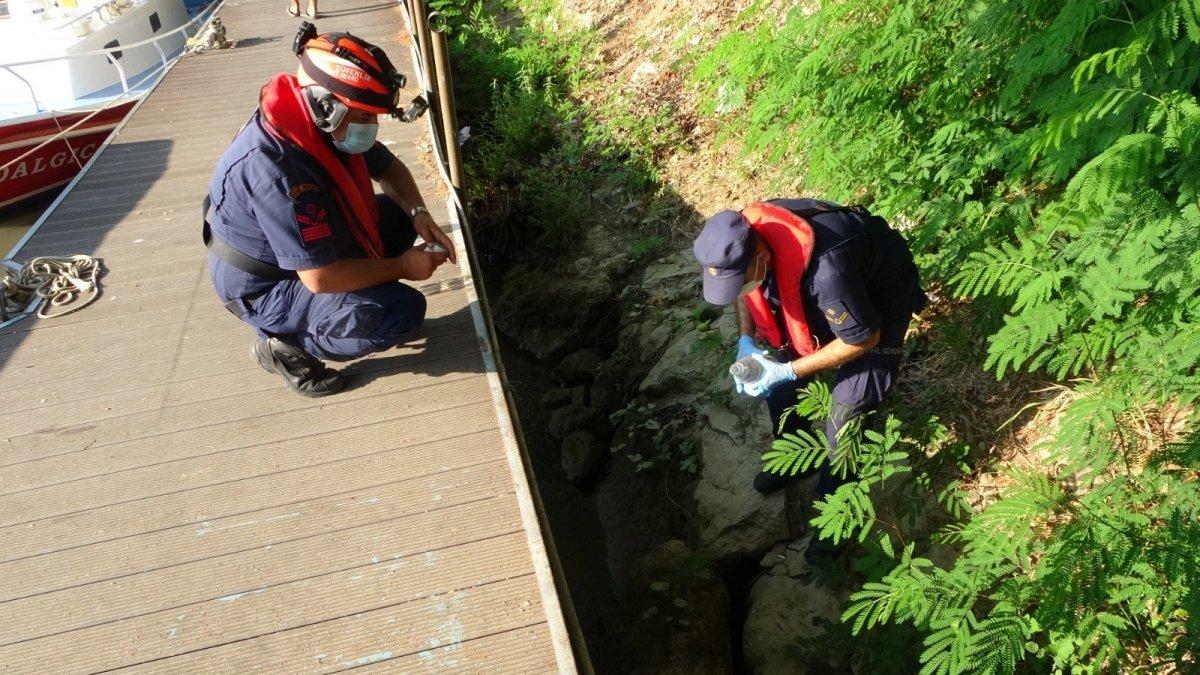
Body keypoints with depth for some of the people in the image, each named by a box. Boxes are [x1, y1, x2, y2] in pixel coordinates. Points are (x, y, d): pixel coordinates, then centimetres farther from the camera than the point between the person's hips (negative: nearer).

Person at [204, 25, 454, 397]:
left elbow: (388, 167, 8)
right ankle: (286, 346, -3)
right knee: (404, 311, -22)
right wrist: (402, 266, -22)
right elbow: (320, 277, -34)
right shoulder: (276, 168, -36)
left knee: (398, 217, 4)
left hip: (311, 248, 9)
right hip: (265, 288, -9)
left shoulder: (326, 124, -11)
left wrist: (418, 213, -11)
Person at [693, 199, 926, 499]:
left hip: (880, 289, -6)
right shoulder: (741, 239, -24)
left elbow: (864, 339, -28)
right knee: (778, 377, 4)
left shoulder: (824, 271, -45)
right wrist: (746, 341, -14)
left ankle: (835, 489, 16)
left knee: (849, 403, -11)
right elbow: (745, 291, 1)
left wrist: (789, 371, -27)